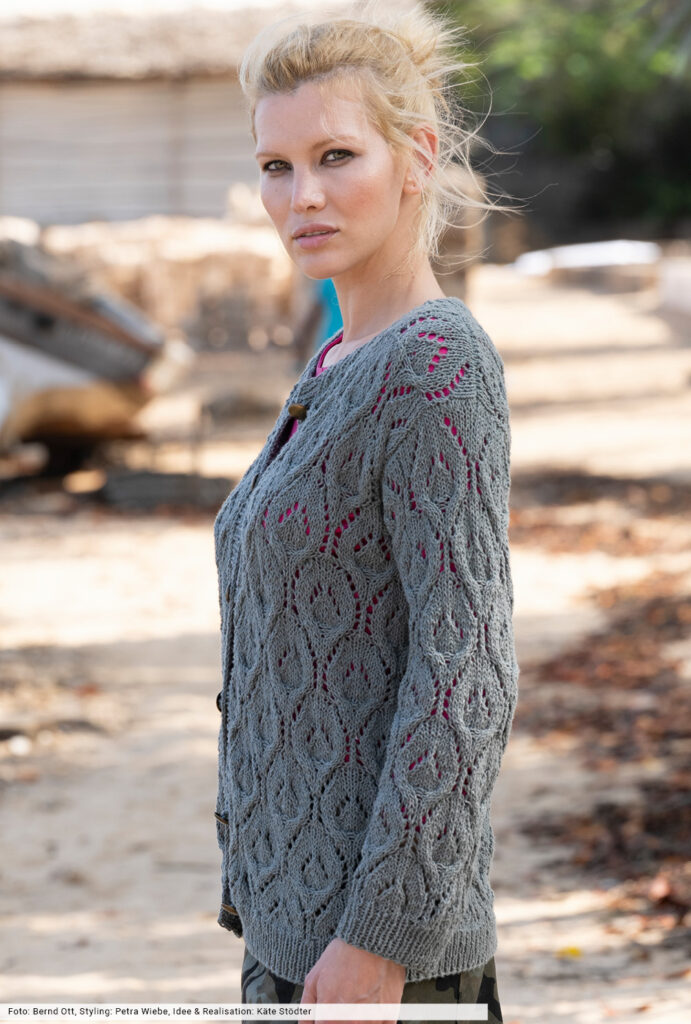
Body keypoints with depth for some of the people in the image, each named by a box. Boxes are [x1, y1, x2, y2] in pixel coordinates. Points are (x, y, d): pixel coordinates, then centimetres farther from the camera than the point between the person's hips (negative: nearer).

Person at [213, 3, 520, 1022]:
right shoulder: (345, 366, 12)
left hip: (377, 915, -9)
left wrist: (381, 937, -22)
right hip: (298, 910, 9)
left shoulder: (438, 366, -17)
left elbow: (466, 668, -21)